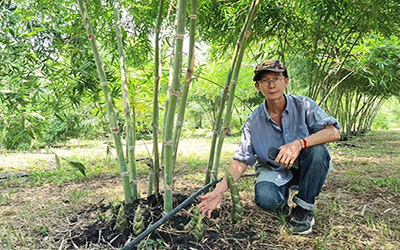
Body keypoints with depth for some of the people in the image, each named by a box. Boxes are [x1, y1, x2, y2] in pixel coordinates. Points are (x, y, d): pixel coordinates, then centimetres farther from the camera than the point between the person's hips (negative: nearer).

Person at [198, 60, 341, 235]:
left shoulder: (303, 105, -12)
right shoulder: (253, 122, -10)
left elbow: (334, 132, -24)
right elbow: (240, 161, -10)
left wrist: (299, 143, -43)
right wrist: (218, 191, -22)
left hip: (303, 168, 0)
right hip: (274, 171, 0)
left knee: (317, 150, -32)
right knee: (265, 199, -32)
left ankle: (304, 208, -13)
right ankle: (282, 197, 9)